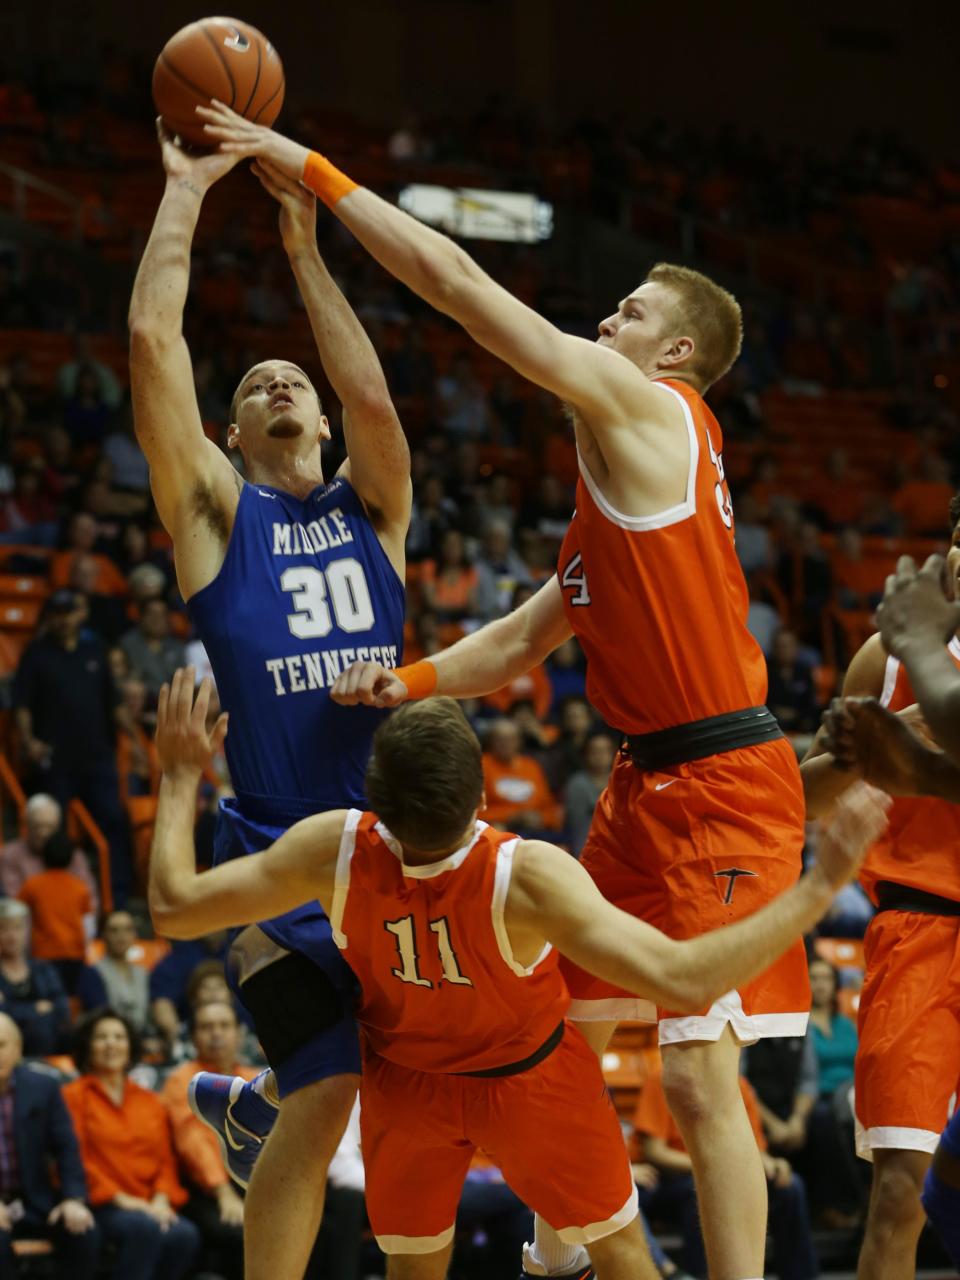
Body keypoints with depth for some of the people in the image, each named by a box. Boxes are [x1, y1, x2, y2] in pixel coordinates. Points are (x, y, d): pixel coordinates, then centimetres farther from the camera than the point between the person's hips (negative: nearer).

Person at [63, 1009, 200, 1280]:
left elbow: (166, 1161, 17)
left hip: (149, 1206, 4)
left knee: (184, 1235, -28)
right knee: (144, 1229, -36)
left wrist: (161, 1199, -4)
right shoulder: (74, 1096, 7)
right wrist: (121, 1199, -13)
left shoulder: (150, 1102, 23)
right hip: (102, 1206, -4)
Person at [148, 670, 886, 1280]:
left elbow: (174, 907, -21)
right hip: (531, 1080, -2)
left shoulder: (336, 851, -33)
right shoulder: (527, 878, -42)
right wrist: (824, 883, -43)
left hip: (405, 1082, 3)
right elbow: (684, 979, -45)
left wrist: (181, 777, -7)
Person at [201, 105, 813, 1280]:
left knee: (697, 1075, -11)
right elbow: (527, 636, 21)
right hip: (647, 785, 10)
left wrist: (309, 168, -7)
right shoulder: (619, 472, 19)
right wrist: (412, 681, 3)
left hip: (722, 785, -10)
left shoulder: (647, 406, -8)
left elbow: (457, 283, -11)